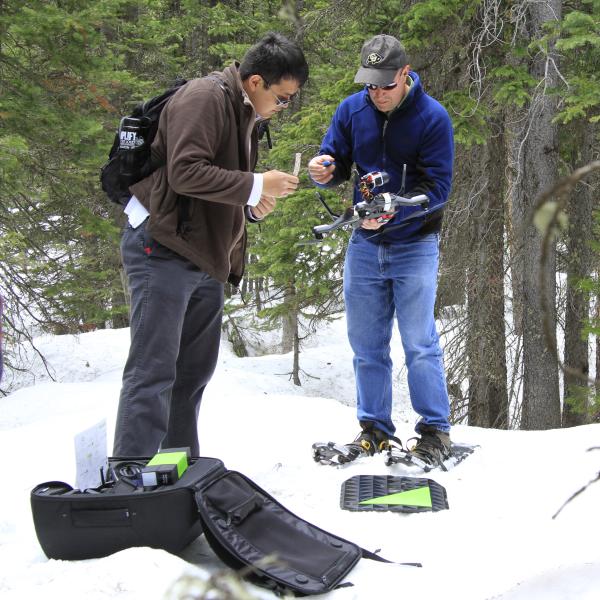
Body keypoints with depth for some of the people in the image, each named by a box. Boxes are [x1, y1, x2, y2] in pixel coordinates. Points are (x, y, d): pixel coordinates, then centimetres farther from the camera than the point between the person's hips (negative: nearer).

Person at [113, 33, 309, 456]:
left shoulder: (248, 116, 18)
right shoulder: (205, 98, -13)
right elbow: (185, 172, -24)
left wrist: (252, 207, 4)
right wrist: (257, 186, -18)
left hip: (205, 258, 10)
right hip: (164, 251, -10)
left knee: (194, 372, 11)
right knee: (154, 371, -12)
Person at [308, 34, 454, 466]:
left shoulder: (432, 117, -13)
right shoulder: (353, 109, -1)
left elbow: (437, 187, -16)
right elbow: (336, 162, 4)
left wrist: (392, 212, -32)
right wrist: (325, 171, -21)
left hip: (414, 244, -4)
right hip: (365, 243, 4)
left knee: (420, 344, -5)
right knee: (366, 344, 8)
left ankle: (436, 431, 5)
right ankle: (375, 429, 18)